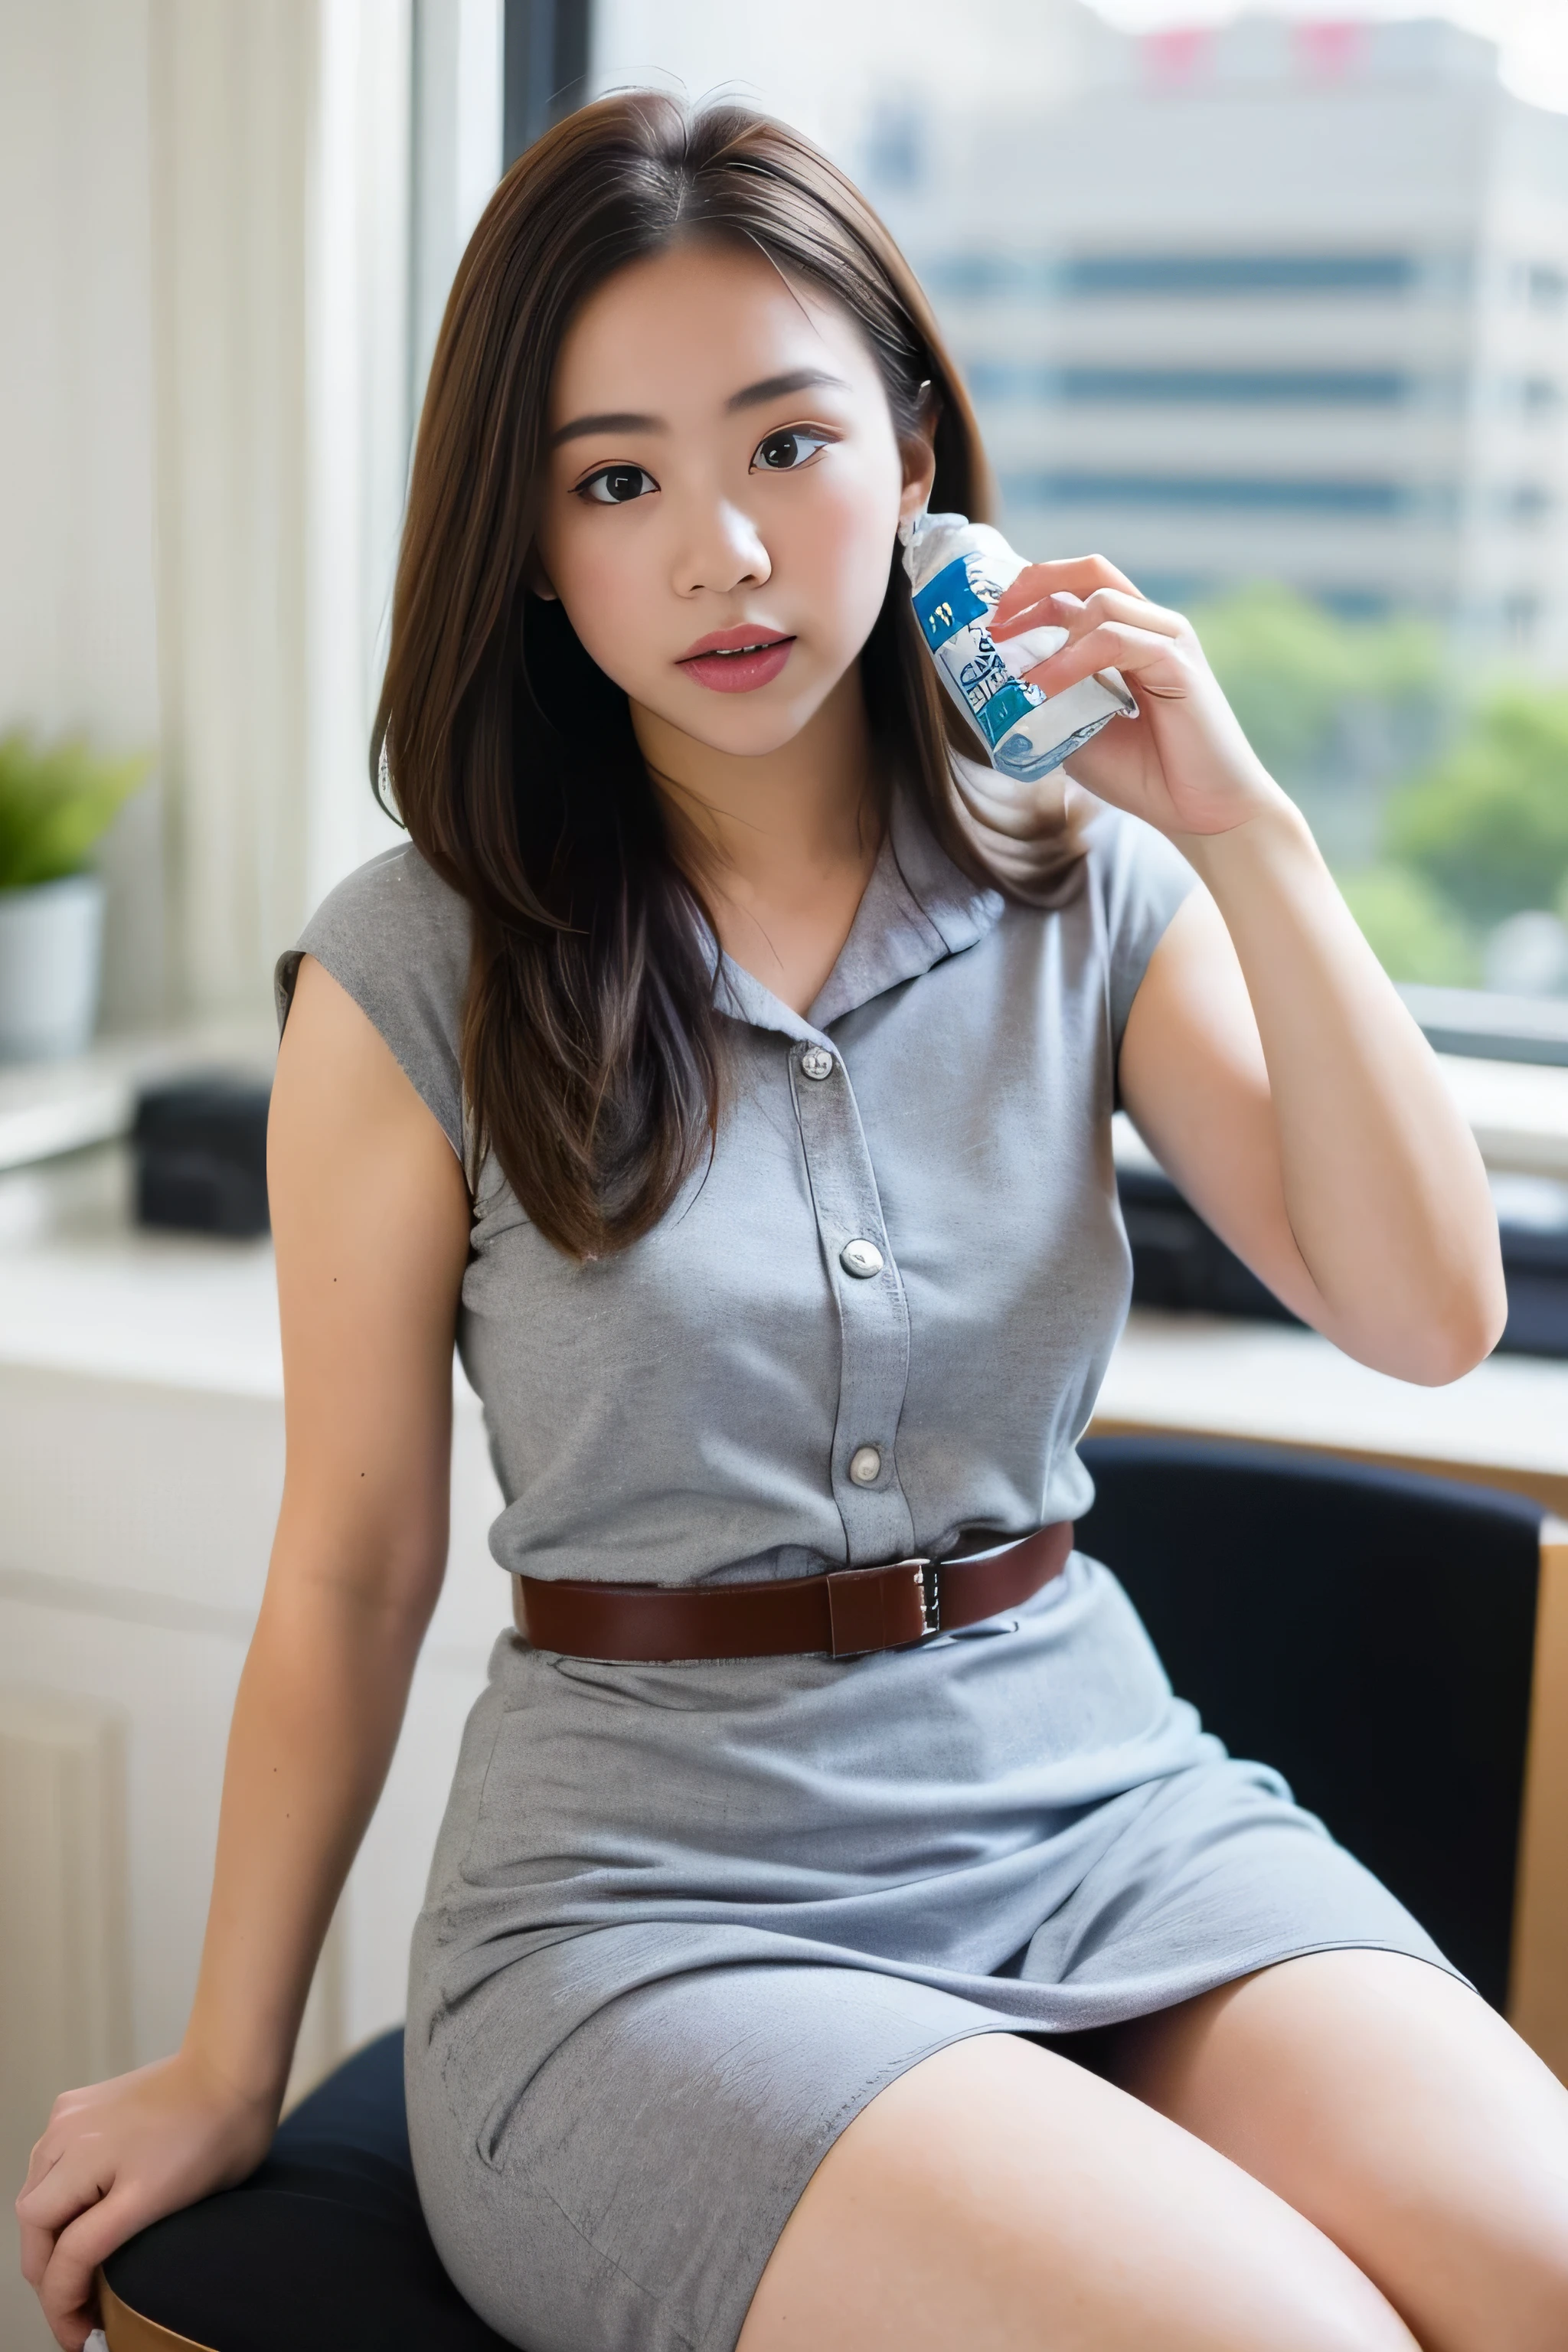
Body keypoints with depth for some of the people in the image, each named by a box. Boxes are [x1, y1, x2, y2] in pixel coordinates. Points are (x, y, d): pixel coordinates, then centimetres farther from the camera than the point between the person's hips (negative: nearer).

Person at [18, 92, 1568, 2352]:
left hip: (1114, 1806, 4)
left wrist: (1249, 835, -10)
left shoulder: (1091, 895, 4)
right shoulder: (419, 973, -5)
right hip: (656, 1891, -3)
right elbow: (353, 1572, 1)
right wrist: (228, 2068, 9)